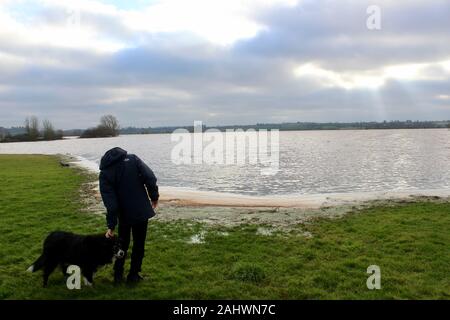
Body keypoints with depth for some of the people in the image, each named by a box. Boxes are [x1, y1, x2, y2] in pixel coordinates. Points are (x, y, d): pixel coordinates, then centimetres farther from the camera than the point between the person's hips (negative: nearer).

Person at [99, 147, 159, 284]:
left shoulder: (105, 173, -2)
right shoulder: (132, 159, -2)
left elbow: (110, 203, -9)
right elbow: (150, 178, -11)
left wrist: (111, 226, -7)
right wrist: (154, 197, 2)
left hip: (123, 214, 1)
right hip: (141, 211, -1)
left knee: (123, 243, 20)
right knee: (139, 244, 11)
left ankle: (118, 275, 24)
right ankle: (133, 275, 17)